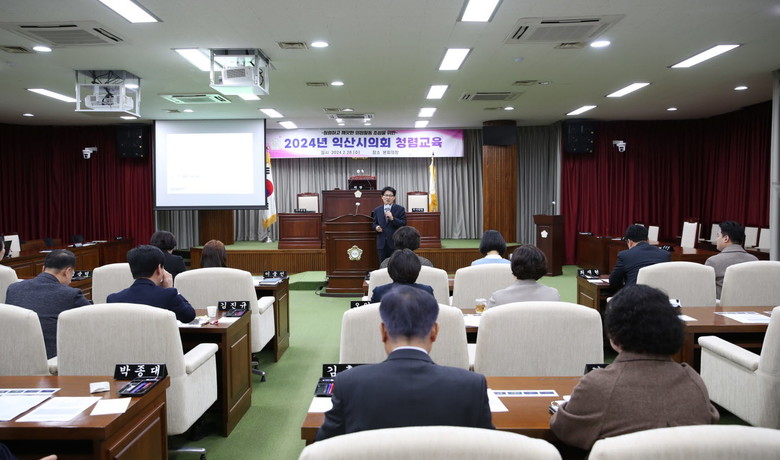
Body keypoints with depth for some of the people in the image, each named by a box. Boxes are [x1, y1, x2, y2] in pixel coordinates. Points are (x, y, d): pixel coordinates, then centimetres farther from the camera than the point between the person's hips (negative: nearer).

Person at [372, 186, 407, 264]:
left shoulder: (400, 209, 0)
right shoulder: (377, 210, 11)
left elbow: (404, 224, -6)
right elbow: (374, 223, 17)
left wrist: (392, 218, -19)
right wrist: (376, 227, -7)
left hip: (395, 243, -3)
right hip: (382, 243, 3)